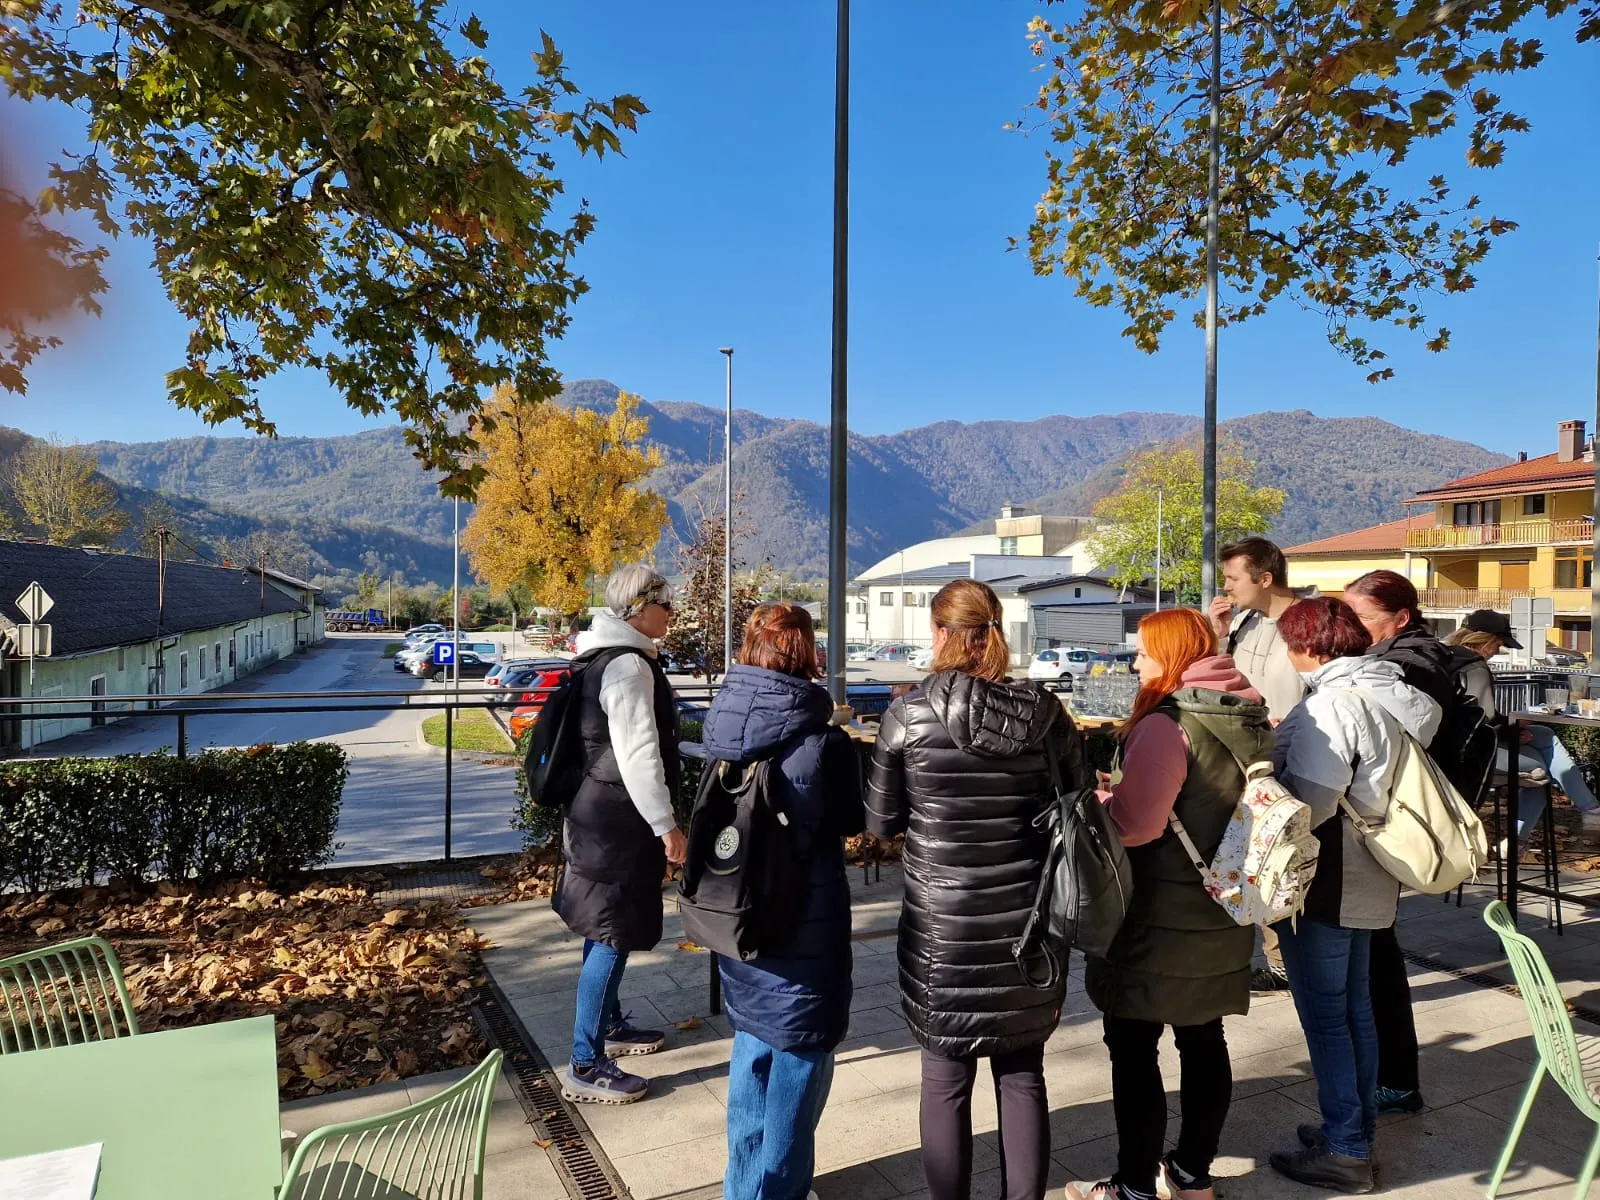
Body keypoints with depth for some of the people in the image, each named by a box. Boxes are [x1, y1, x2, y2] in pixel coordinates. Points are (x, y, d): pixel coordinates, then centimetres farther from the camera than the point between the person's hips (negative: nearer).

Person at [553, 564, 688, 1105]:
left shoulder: (604, 656, 12)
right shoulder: (628, 665, -20)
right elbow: (638, 756, -23)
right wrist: (667, 825, -19)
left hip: (600, 814, 10)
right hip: (619, 821, -10)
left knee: (607, 930, 21)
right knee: (615, 935, -4)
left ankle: (609, 1025, 36)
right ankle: (586, 1065, 4)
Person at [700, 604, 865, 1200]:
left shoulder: (721, 722, -5)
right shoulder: (823, 740, -18)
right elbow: (852, 820, -4)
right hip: (805, 918, -6)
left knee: (753, 1041, 23)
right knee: (798, 1055, 12)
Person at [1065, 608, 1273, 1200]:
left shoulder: (1167, 724, -21)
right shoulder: (1253, 719, 6)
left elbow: (1135, 824, -26)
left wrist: (1095, 801, -8)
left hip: (1161, 917, -8)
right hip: (1221, 913, 8)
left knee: (1133, 1050, 5)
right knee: (1204, 1041, 18)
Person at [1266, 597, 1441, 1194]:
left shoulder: (1330, 704, -22)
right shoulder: (1393, 692, 4)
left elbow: (1309, 802, -28)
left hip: (1323, 882, -9)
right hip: (1367, 879, 9)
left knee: (1323, 1015, 3)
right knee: (1355, 1007, 19)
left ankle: (1344, 1151, 13)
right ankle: (1357, 1132, 32)